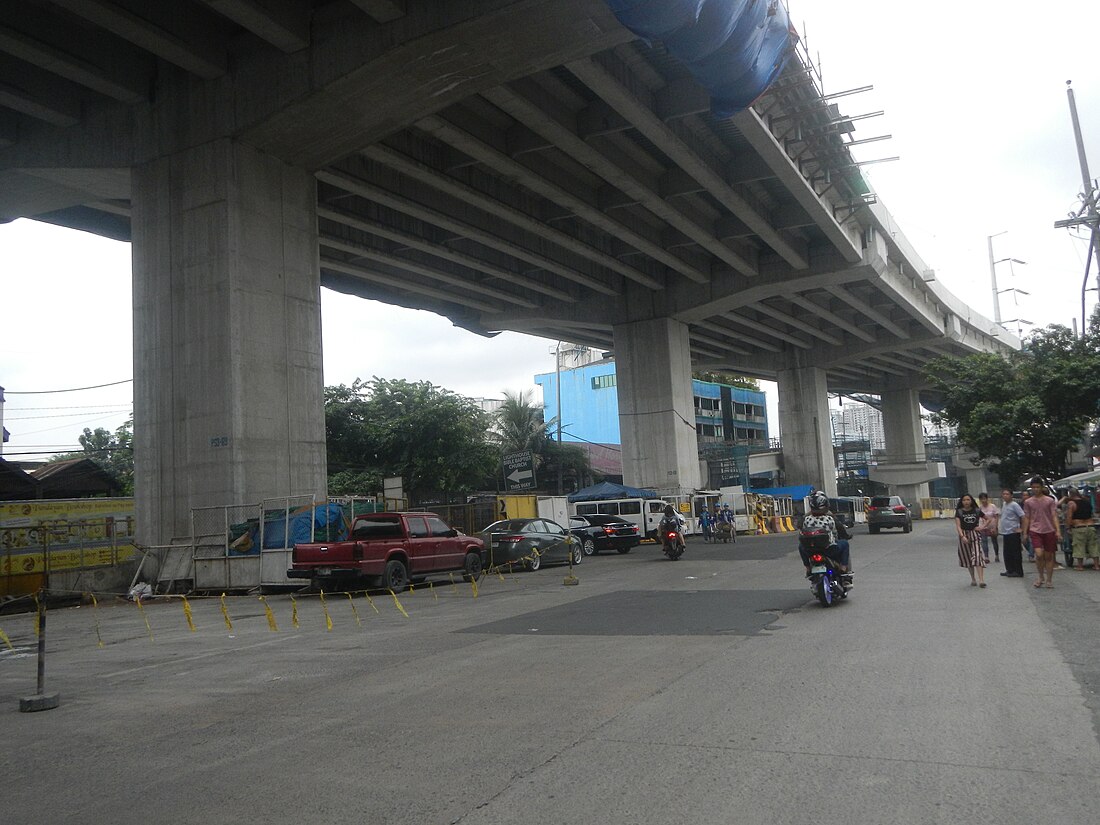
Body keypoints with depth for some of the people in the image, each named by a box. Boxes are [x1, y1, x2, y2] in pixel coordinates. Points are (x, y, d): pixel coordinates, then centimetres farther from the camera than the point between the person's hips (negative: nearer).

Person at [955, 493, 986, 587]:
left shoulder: (977, 511, 1)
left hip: (975, 535, -1)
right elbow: (958, 526, -11)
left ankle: (981, 580, -19)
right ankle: (973, 579, 24)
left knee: (977, 556, -14)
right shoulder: (959, 512, -2)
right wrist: (962, 536, -25)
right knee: (968, 558, 9)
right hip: (964, 535, 1)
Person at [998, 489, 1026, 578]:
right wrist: (998, 527, 18)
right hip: (1005, 533, 9)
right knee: (1007, 553, 14)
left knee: (1016, 553, -3)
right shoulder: (1004, 505, 13)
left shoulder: (1014, 505, -12)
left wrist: (1020, 528, -16)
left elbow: (1023, 517, -17)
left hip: (1013, 533, -9)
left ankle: (1018, 572, 2)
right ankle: (1010, 570, 23)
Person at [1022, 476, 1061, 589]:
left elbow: (1054, 516, -1)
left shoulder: (1050, 500, 1)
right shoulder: (1028, 502, 5)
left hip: (1049, 531, 0)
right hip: (1035, 531, 0)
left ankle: (1049, 580, 17)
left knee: (1048, 556, 5)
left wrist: (1058, 531, -10)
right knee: (1039, 554, -15)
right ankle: (1041, 577, 5)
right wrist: (1025, 533, 9)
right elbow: (1026, 518, 10)